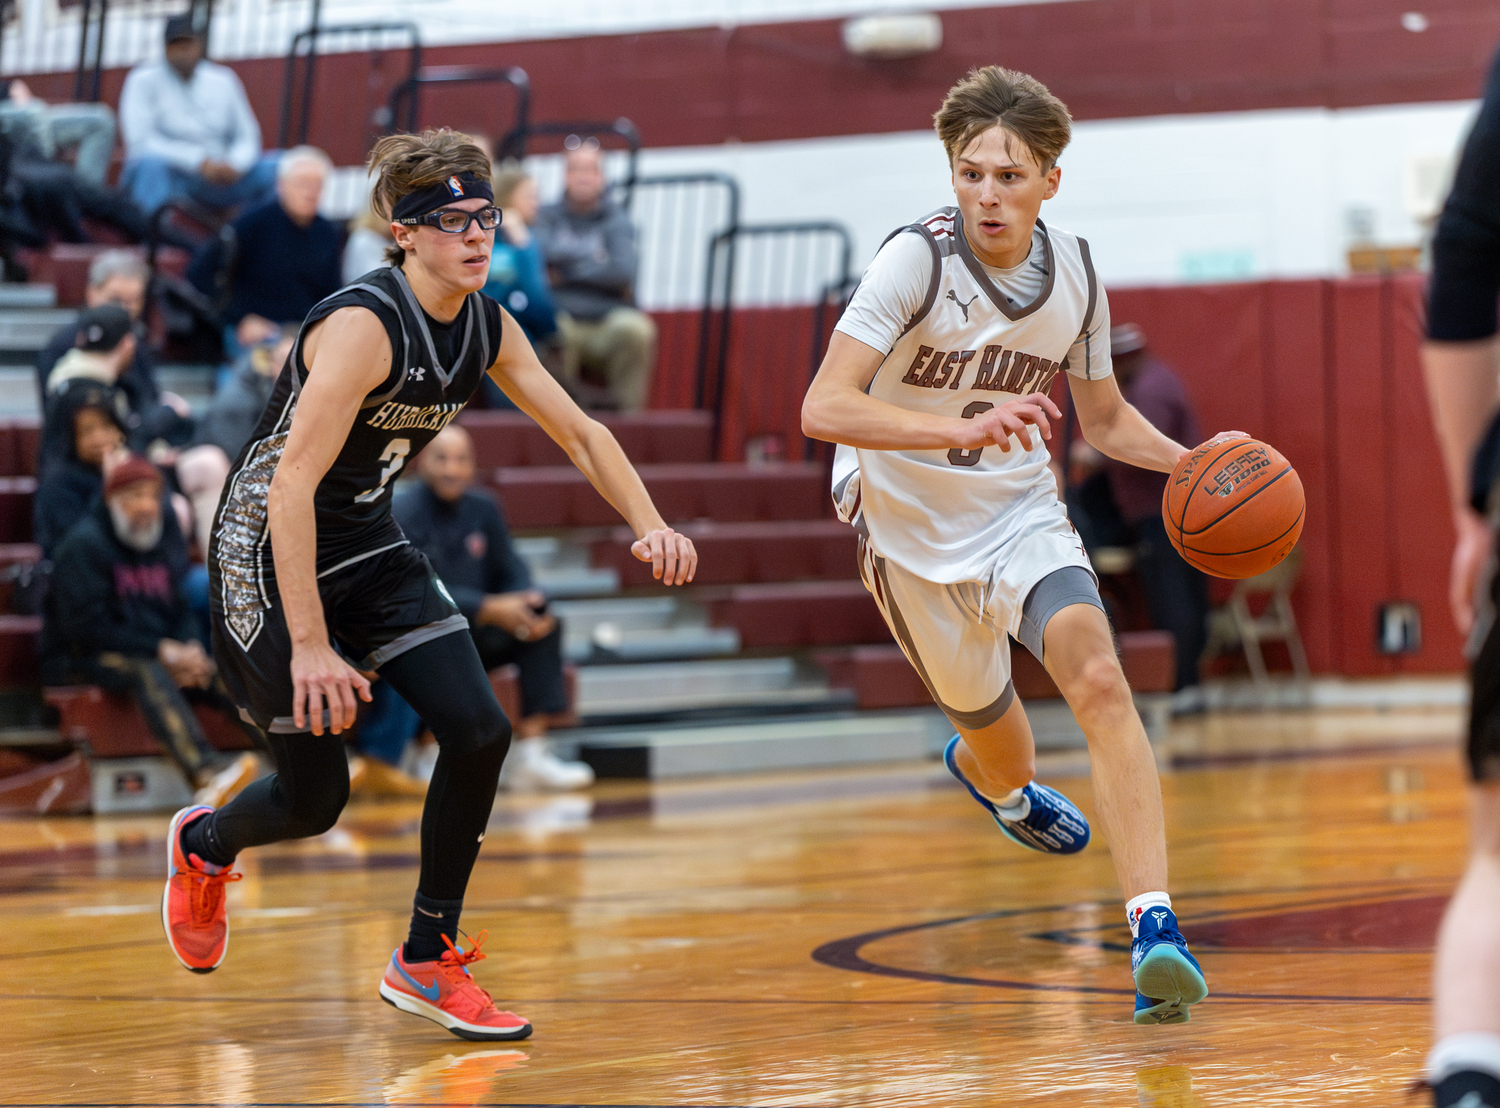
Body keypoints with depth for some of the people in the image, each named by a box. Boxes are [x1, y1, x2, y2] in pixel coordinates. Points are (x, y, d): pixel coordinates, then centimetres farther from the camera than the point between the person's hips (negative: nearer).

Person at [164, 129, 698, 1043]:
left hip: (371, 547, 7)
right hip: (271, 553, -7)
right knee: (315, 796, -2)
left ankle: (427, 961, 6)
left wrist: (649, 523, -8)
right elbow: (292, 486, -30)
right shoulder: (363, 326, -27)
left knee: (479, 731, -9)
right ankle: (203, 846, 35)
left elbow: (581, 433, 9)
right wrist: (309, 645, -33)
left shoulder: (487, 329, -3)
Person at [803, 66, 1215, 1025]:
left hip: (1023, 516, 2)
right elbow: (825, 409, -31)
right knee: (997, 739, 13)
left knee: (1101, 681, -24)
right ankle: (1002, 783, 54)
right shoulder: (917, 260, -22)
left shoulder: (1075, 272, -5)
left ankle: (1153, 922, -30)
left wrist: (1191, 463, -9)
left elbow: (1104, 417, 10)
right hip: (915, 531, -2)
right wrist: (969, 428, -43)